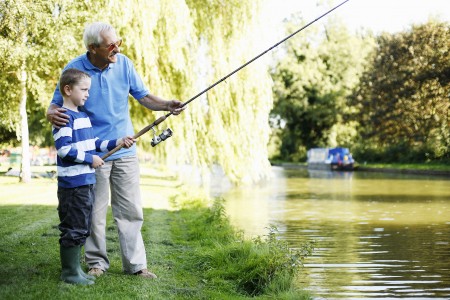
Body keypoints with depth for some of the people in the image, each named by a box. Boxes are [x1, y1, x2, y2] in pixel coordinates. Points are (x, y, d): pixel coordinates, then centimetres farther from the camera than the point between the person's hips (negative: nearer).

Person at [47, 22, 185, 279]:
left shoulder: (124, 64, -2)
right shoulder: (74, 69, -10)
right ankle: (97, 262, 21)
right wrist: (52, 114, -27)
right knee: (95, 212, 6)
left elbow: (143, 96, 5)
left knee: (131, 210, 4)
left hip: (125, 150, 3)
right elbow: (56, 104, -2)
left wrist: (167, 105, -14)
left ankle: (136, 264, 11)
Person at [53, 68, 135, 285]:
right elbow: (63, 148, -20)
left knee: (82, 229, 15)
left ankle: (74, 268, 24)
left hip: (86, 182, 10)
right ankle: (69, 272, 6)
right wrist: (90, 159, -16)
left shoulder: (83, 116, 17)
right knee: (73, 229, -3)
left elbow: (92, 144, 20)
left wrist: (117, 143, 10)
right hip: (72, 183, -10)